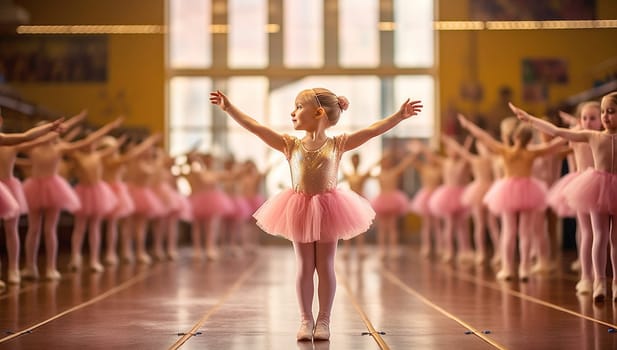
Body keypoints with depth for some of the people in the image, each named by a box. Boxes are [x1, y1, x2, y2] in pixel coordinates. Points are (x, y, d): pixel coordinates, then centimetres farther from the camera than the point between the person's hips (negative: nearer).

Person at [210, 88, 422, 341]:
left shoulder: (337, 144, -2)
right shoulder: (291, 145, 1)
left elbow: (373, 130, -9)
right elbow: (255, 127, -4)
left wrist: (399, 116, -19)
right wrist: (229, 108, -10)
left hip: (327, 210, -1)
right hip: (299, 210, 2)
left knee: (325, 267, 5)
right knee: (304, 267, 6)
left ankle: (323, 320, 13)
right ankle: (306, 320, 13)